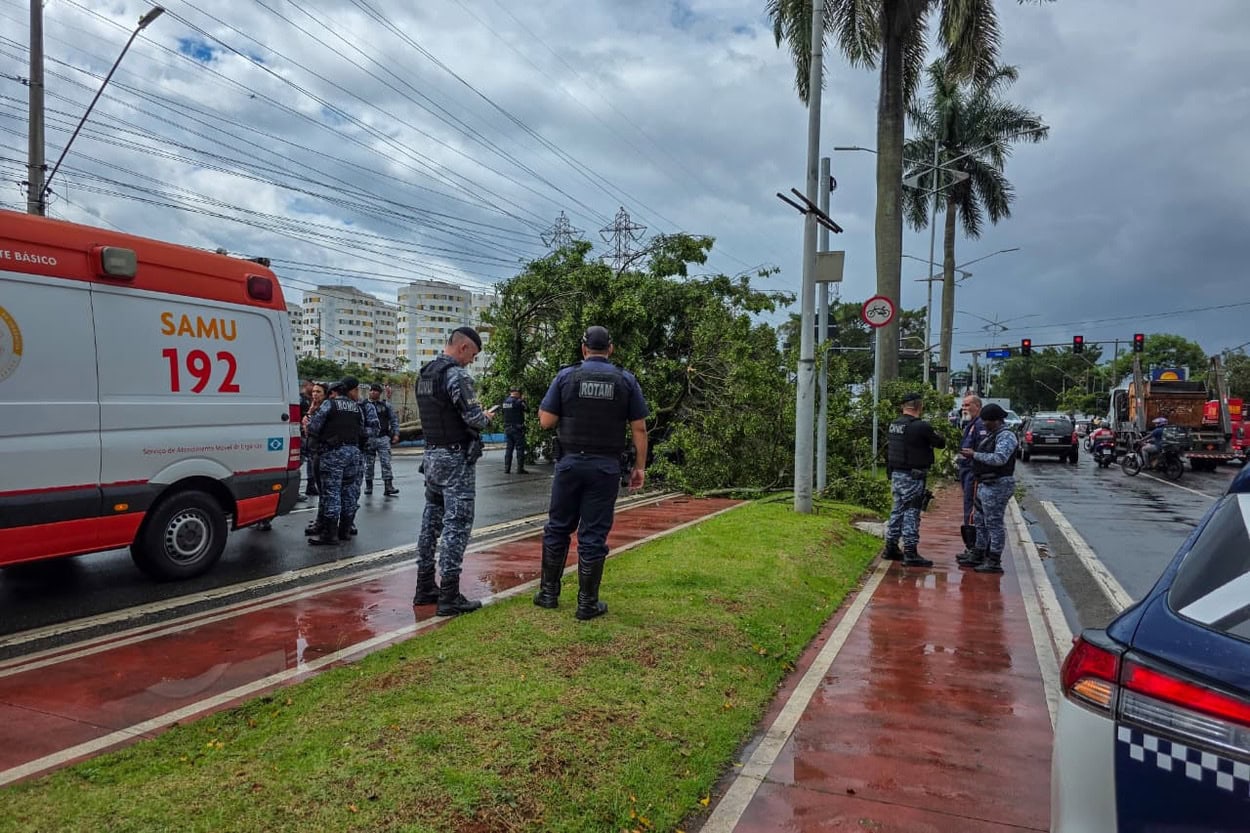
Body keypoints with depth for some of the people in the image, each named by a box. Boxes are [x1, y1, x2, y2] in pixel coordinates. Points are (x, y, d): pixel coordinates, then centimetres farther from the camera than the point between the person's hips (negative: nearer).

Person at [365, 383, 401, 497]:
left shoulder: (386, 405, 7)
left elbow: (394, 420, 10)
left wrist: (396, 434, 1)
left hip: (383, 437, 0)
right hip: (368, 439, 0)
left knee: (386, 462, -8)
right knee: (369, 464, 7)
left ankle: (388, 486, -10)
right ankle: (368, 486, 19)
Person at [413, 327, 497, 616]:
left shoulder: (424, 374, 13)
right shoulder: (457, 375, -16)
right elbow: (474, 417, -21)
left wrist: (478, 414, 14)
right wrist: (487, 417, 1)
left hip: (432, 454, 9)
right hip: (456, 458, -9)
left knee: (431, 519, 14)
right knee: (457, 524, -6)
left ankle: (425, 587, 21)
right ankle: (449, 597, -4)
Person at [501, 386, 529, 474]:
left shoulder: (505, 401, 7)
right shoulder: (517, 401, -14)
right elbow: (527, 409, -8)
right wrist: (523, 400, 6)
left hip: (507, 428, 7)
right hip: (517, 428, -7)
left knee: (509, 448, 11)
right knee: (520, 448, -1)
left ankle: (507, 469, 10)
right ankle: (520, 469, -2)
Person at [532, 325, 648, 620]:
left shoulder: (566, 376, -1)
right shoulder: (626, 380, 0)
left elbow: (546, 421, -3)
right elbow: (639, 429, -1)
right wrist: (640, 466, 6)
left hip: (570, 463, 0)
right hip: (606, 467, 0)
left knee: (558, 528, 15)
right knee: (594, 535, 5)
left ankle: (548, 592, 23)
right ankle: (587, 603, 11)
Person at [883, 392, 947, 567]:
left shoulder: (894, 425, 6)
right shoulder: (921, 426, -17)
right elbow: (941, 443, -6)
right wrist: (938, 436, 13)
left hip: (896, 474, 8)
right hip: (913, 476, -8)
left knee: (897, 510, 16)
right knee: (911, 512, -3)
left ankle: (891, 548, 23)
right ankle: (910, 553, 0)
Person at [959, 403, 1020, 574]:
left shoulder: (1006, 435, -15)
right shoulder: (994, 434, 17)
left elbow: (999, 458, -27)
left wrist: (974, 454, -22)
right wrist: (972, 455, 7)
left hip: (996, 487, -11)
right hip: (985, 485, 11)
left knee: (994, 524, -6)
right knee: (981, 523, 16)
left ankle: (995, 563, -1)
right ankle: (979, 557, 26)